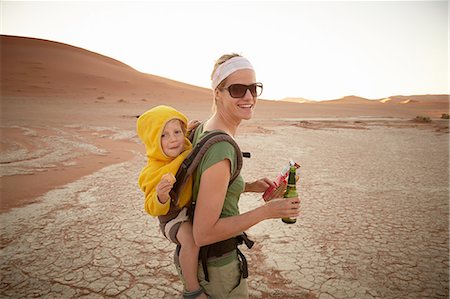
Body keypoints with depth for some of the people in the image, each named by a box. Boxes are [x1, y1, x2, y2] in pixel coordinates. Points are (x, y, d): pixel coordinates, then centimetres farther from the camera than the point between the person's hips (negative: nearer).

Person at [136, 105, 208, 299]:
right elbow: (154, 209, -22)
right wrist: (161, 196, -45)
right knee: (191, 240, -34)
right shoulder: (152, 172, -25)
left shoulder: (190, 152, -9)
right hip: (173, 215, -7)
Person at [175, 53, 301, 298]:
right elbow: (203, 234, -29)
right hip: (216, 266, -8)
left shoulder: (203, 128, -3)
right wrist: (266, 211, -24)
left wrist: (249, 187, 1)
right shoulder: (221, 148, -31)